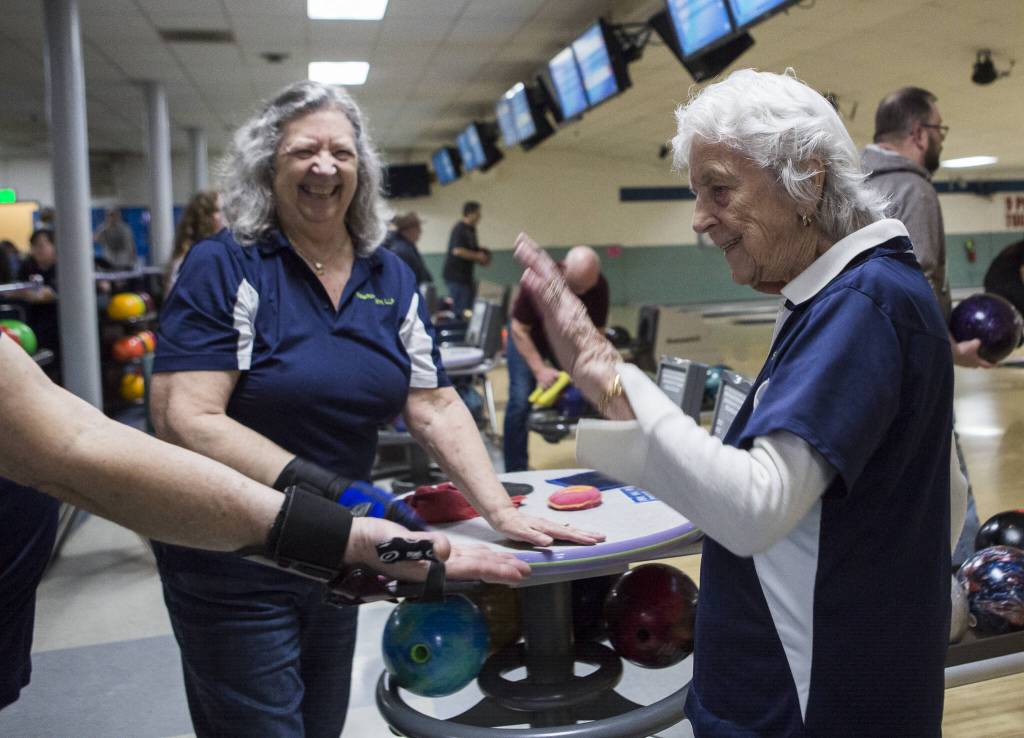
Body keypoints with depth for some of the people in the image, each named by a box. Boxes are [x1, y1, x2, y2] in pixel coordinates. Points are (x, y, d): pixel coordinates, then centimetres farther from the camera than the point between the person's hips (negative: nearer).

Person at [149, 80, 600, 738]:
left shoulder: (391, 278, 3)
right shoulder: (225, 268, -13)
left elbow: (436, 408, 1)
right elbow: (185, 419, -21)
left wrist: (502, 513, -10)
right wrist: (317, 491, -29)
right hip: (235, 567, -5)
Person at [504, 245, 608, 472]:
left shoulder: (599, 286, -27)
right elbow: (520, 330, -25)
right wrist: (539, 369, -33)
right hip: (529, 337, -2)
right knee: (520, 402, -13)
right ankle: (515, 472, -1)